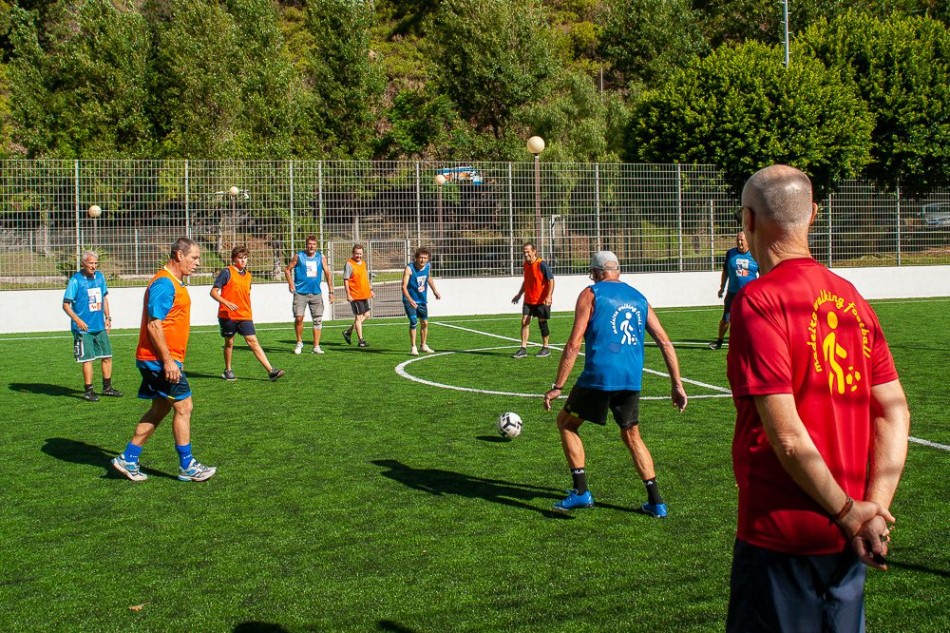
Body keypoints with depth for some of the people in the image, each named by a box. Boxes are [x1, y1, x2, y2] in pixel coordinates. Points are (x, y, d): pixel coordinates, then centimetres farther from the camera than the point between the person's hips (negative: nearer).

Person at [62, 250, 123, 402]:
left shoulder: (100, 277, 7)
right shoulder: (75, 280, -11)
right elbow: (66, 304, -11)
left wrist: (108, 317, 15)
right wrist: (77, 320, -22)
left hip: (100, 326, 6)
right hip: (84, 328, -6)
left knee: (107, 356, 11)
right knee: (87, 359, -3)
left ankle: (107, 387, 24)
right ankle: (88, 391, 8)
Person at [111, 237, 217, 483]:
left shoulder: (173, 283, 15)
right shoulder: (164, 284, -17)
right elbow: (154, 325, -22)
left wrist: (174, 359, 23)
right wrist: (168, 361, -22)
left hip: (165, 359, 10)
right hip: (160, 359, -10)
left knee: (160, 409, 14)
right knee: (183, 407, -3)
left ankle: (128, 459, 20)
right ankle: (187, 467, 7)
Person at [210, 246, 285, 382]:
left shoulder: (247, 275, 12)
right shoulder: (227, 272, -5)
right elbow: (213, 292, -8)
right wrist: (226, 303, -22)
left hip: (244, 316, 4)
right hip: (227, 315, -4)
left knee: (253, 342, -4)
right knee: (229, 342, 9)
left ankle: (271, 371, -13)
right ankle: (228, 371, 29)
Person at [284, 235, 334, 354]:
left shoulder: (321, 257, 6)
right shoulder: (298, 256, 0)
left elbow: (328, 274, 10)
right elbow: (287, 269, 8)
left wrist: (330, 292, 6)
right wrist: (290, 283, -7)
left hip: (316, 293, 2)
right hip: (300, 293, -2)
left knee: (318, 320, 1)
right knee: (298, 317, -9)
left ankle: (316, 346, 7)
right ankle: (299, 343, 12)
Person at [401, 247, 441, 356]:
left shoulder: (428, 267, -5)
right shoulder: (409, 268, -22)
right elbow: (404, 286, -27)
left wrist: (435, 291, 19)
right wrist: (410, 300, -39)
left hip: (422, 300, 6)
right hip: (410, 300, -6)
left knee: (425, 323, 11)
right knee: (413, 322, -13)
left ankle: (424, 345, 28)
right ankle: (413, 347, -2)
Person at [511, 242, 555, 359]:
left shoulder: (541, 264, -15)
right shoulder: (526, 264, 7)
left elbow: (551, 280, -15)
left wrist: (549, 296, -25)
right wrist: (519, 294, 21)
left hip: (541, 300, -6)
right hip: (528, 300, 6)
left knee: (542, 323, 2)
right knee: (524, 322, -1)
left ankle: (545, 348, 16)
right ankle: (523, 349, 2)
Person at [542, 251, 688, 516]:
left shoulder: (590, 294, 3)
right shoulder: (638, 297, 17)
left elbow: (574, 345, -6)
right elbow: (665, 342, 12)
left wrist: (557, 387, -4)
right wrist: (677, 385, 14)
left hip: (599, 375, -5)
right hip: (632, 380, 5)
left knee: (566, 423, 15)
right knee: (632, 436, 21)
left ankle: (581, 492, 9)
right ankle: (656, 501, 14)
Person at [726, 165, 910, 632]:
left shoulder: (757, 301, -16)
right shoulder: (851, 298, 5)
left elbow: (786, 436, -20)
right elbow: (895, 412, 3)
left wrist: (848, 512, -9)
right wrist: (873, 509, -2)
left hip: (781, 536, -7)